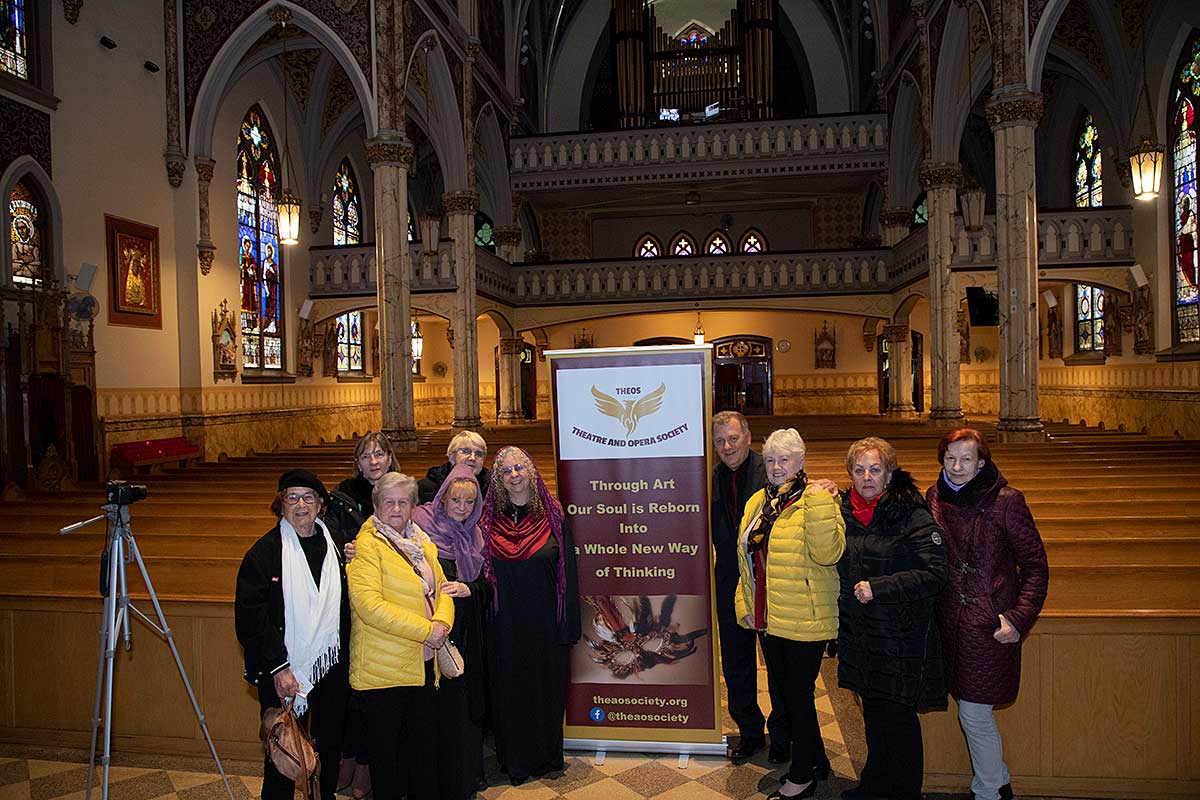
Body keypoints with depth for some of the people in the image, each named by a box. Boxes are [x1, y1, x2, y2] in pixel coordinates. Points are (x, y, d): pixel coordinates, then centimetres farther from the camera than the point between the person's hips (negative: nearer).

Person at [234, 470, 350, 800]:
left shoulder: (336, 544, 6)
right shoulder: (264, 552, -8)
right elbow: (250, 617, -12)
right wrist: (277, 667, -17)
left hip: (332, 668, 4)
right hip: (284, 674, -4)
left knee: (331, 747, 17)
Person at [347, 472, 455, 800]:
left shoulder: (423, 543, 12)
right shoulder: (366, 546, -11)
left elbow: (441, 588, 13)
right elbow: (368, 604, -22)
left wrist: (442, 623, -9)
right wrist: (425, 630, -21)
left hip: (424, 663, 6)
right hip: (384, 667, -6)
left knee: (424, 740, 15)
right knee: (385, 745, 7)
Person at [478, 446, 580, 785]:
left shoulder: (553, 516, -2)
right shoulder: (487, 521, 0)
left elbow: (568, 572, -2)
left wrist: (569, 625, -4)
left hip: (545, 621, 0)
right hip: (505, 626, 1)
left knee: (547, 688, 10)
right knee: (509, 690, 9)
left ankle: (547, 755, 29)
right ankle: (515, 761, 26)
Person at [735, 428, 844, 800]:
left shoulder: (816, 500, -12)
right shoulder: (758, 502, 9)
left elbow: (827, 553, -28)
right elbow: (746, 561, 17)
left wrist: (819, 504, -33)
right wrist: (745, 605, 14)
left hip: (804, 621, -7)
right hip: (768, 618, 8)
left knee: (798, 695, 5)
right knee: (784, 692, 19)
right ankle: (816, 761, 39)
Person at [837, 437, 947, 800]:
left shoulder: (912, 515, -14)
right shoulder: (845, 511, 5)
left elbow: (935, 572, -18)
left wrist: (878, 587, -21)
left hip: (901, 634, -6)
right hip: (858, 631, 6)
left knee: (897, 716, 5)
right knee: (872, 712, 19)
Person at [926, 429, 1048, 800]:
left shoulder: (1006, 501, -12)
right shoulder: (935, 498, 2)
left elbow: (1035, 566, -7)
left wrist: (1019, 618, -14)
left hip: (990, 624, -5)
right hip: (950, 619, 5)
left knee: (974, 713, 2)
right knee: (974, 711, 16)